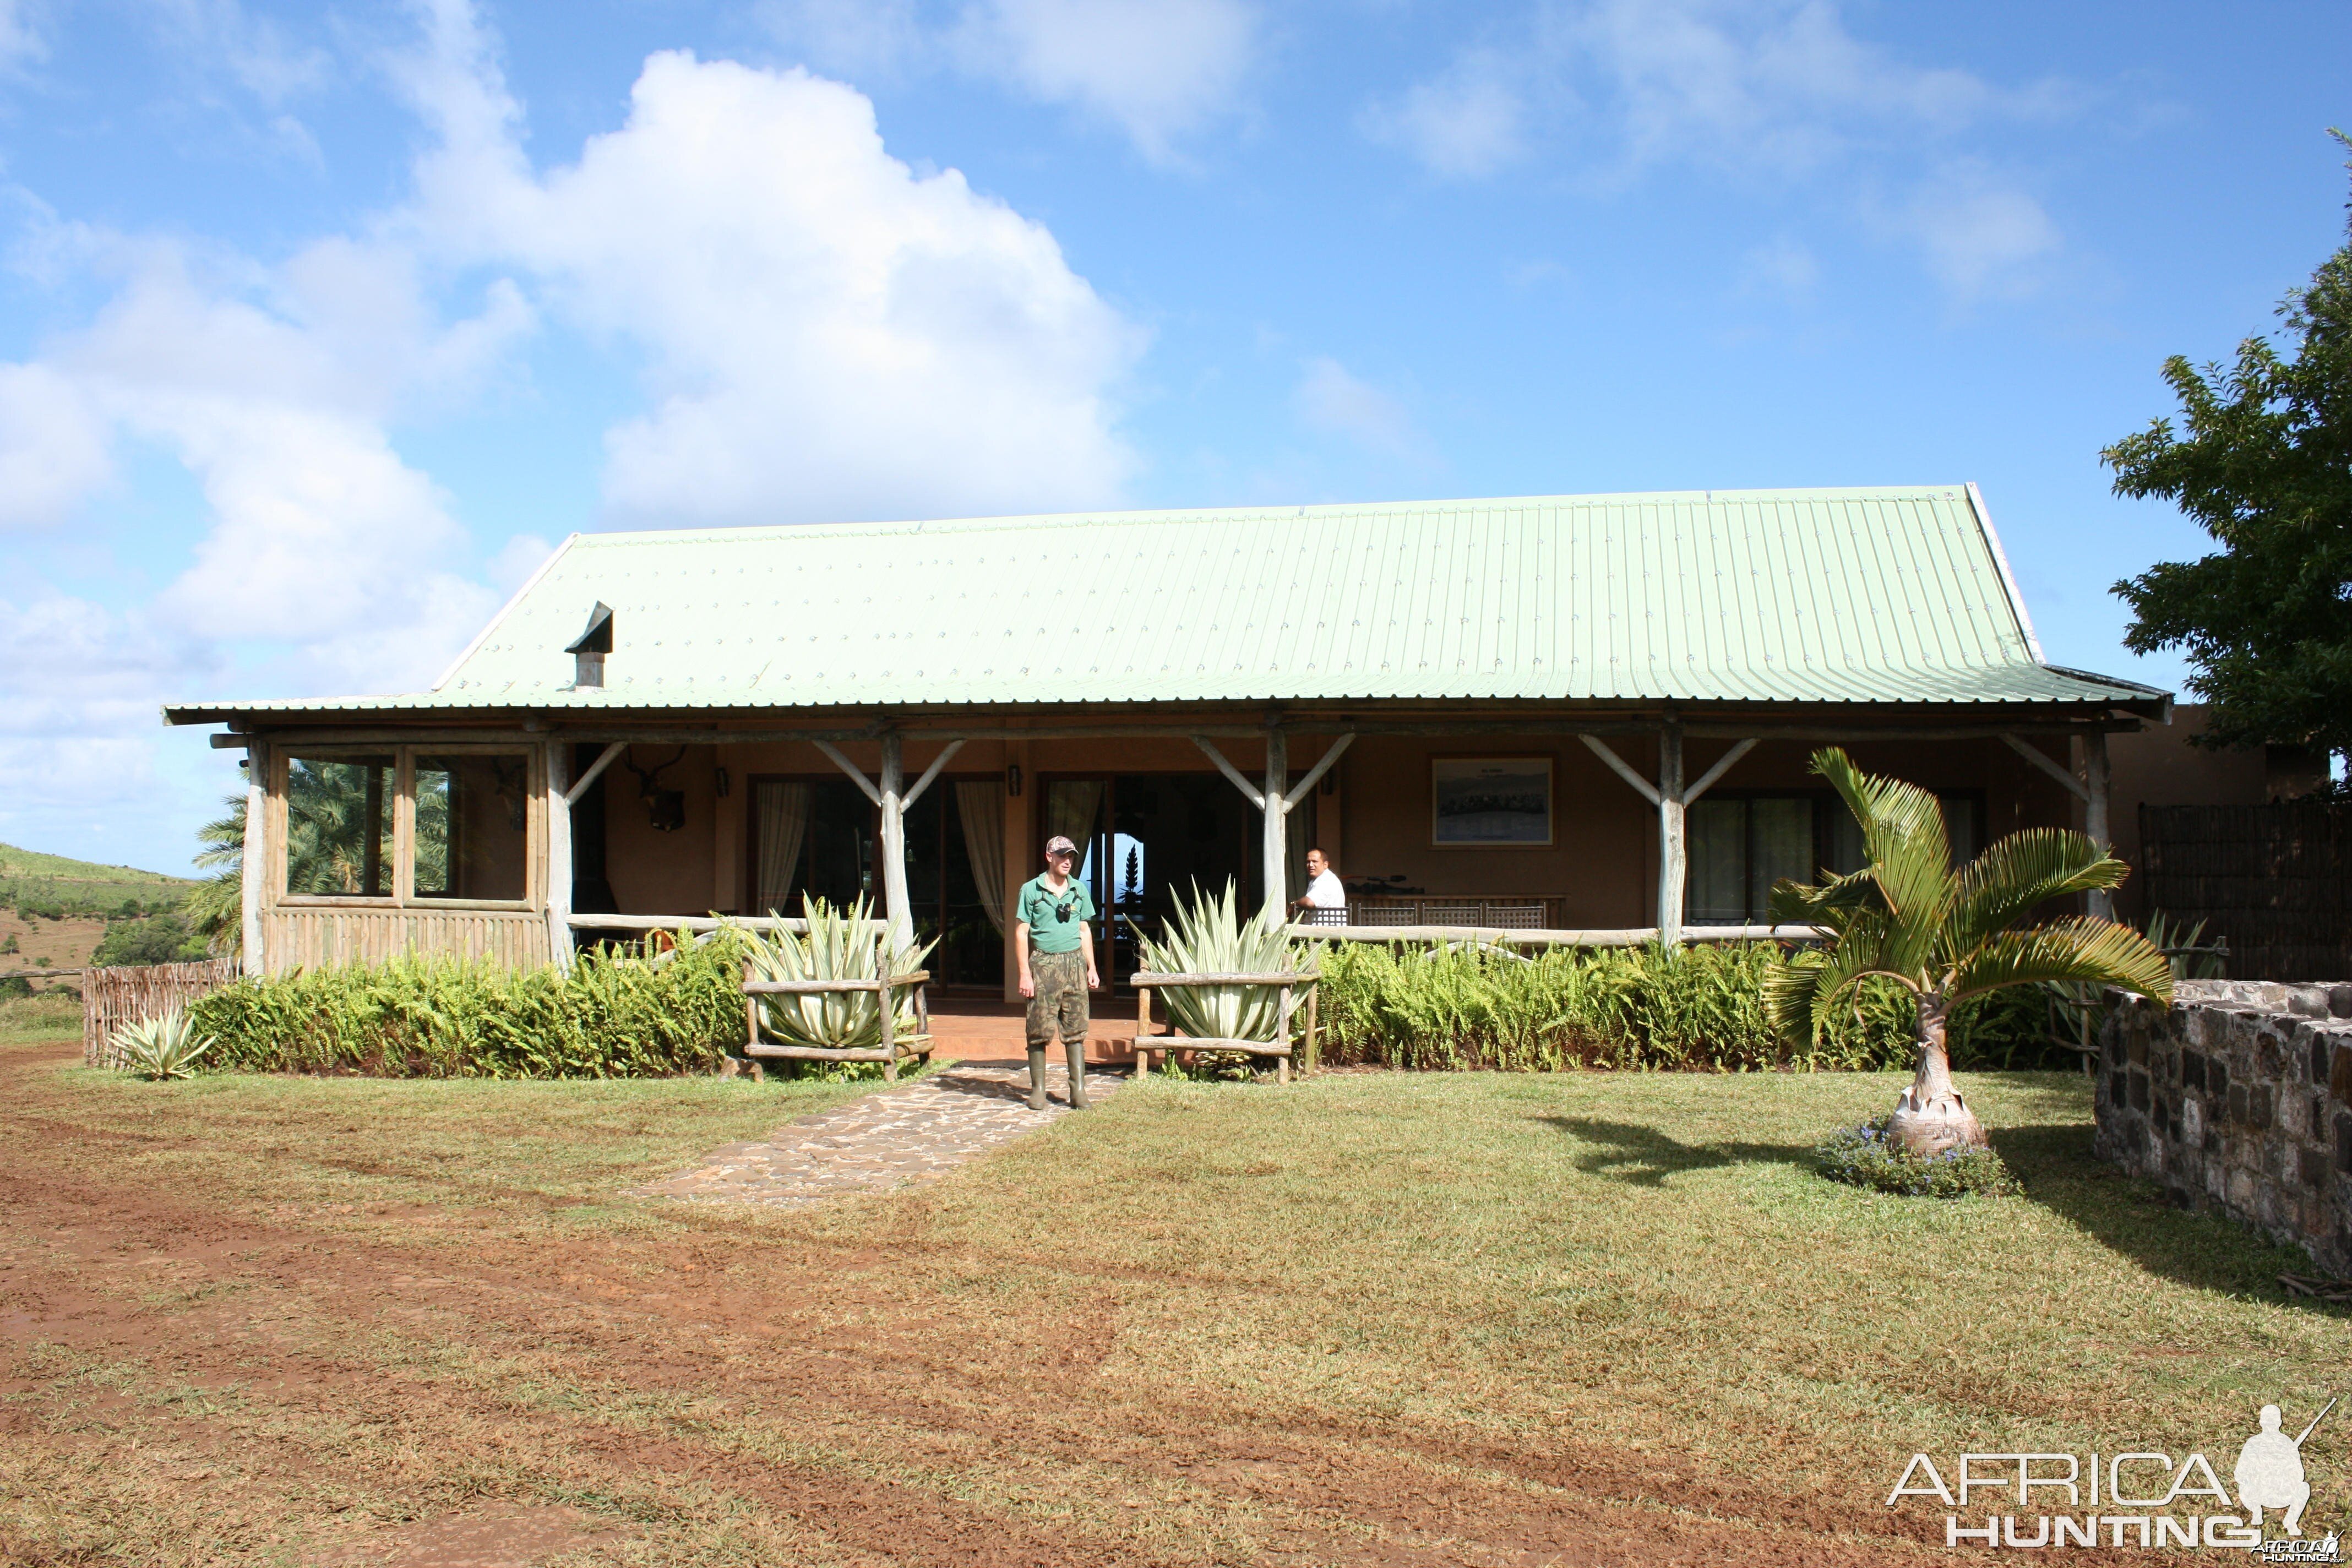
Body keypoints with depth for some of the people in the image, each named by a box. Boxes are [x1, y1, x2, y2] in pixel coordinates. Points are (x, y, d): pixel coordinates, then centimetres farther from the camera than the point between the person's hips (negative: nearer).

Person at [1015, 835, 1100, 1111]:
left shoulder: (1079, 890, 12)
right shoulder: (1031, 890, 0)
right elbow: (1021, 932, -1)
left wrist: (1092, 968, 11)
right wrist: (1025, 973, -8)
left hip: (1074, 963, 3)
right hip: (1044, 963, -3)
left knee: (1076, 1030, 1)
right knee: (1040, 1030, -2)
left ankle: (1079, 1090, 2)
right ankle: (1038, 1089, 8)